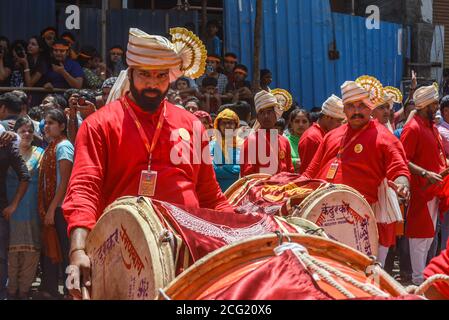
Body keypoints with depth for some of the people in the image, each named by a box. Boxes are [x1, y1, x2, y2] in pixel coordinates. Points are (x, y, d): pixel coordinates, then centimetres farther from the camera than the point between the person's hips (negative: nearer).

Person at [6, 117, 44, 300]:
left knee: (31, 251, 1)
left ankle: (24, 290, 14)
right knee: (12, 249, 0)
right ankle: (11, 290, 12)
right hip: (12, 209, -1)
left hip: (33, 210, 1)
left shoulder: (40, 153, 8)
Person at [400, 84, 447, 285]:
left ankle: (422, 273, 26)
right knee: (420, 235, -2)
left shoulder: (432, 127, 13)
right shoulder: (413, 128, -14)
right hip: (421, 190, -9)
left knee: (430, 234, 15)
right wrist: (425, 174, -28)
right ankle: (418, 280, 4)